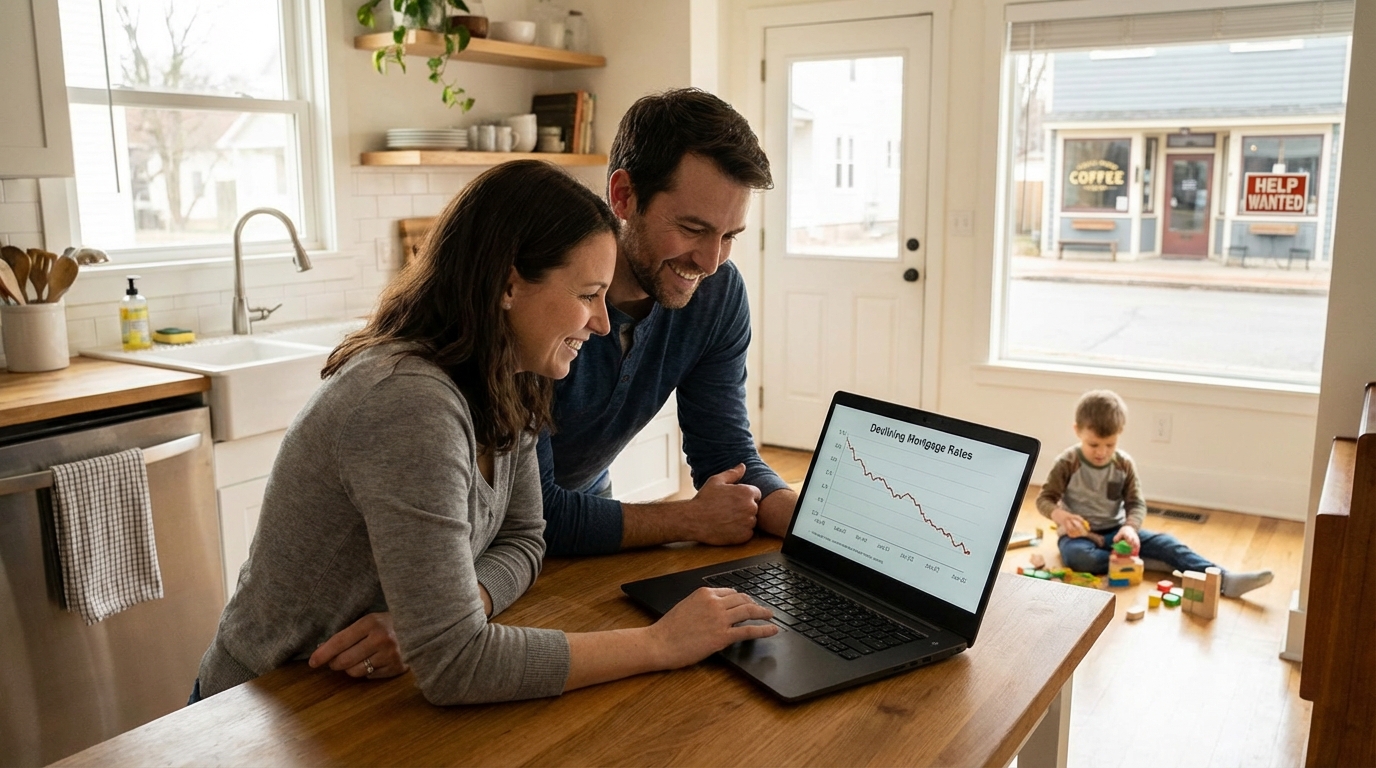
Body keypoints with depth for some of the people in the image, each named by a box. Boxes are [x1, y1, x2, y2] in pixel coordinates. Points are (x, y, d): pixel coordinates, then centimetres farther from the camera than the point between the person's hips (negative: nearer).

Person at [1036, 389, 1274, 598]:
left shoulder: (1124, 464, -3)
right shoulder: (1067, 464, -14)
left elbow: (1136, 503, -4)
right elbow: (1044, 499, -12)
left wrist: (1130, 527, -27)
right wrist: (1060, 515, -35)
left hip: (1116, 531, 3)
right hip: (1080, 534, -3)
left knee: (1165, 542, -18)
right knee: (1076, 556, -38)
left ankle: (1224, 579, -29)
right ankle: (1140, 561, -27)